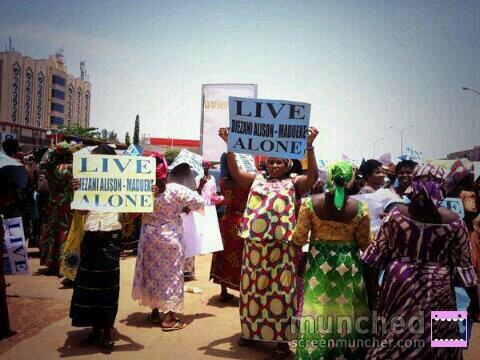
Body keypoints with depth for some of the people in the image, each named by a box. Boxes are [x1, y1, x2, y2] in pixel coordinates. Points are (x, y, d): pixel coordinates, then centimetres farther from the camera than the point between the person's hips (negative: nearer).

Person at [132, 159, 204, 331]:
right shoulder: (175, 190, -18)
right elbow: (199, 201, -16)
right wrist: (186, 208, 2)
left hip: (150, 238, 3)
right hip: (171, 238, -3)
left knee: (152, 273, 17)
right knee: (172, 275, 7)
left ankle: (155, 312, 28)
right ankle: (169, 318, 9)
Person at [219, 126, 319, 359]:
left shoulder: (293, 183, 4)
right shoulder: (257, 180, 13)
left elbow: (313, 175, -11)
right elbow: (235, 172, 5)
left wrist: (309, 146, -20)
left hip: (281, 246, -3)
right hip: (255, 243, 3)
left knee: (280, 289, 3)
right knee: (254, 287, 13)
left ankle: (282, 338, 13)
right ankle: (251, 330, 30)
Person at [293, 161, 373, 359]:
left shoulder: (310, 203, -12)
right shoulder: (360, 207, -11)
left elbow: (299, 239, -6)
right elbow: (364, 244, -1)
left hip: (318, 264, 0)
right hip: (348, 265, 0)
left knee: (318, 310, 14)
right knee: (346, 311, 16)